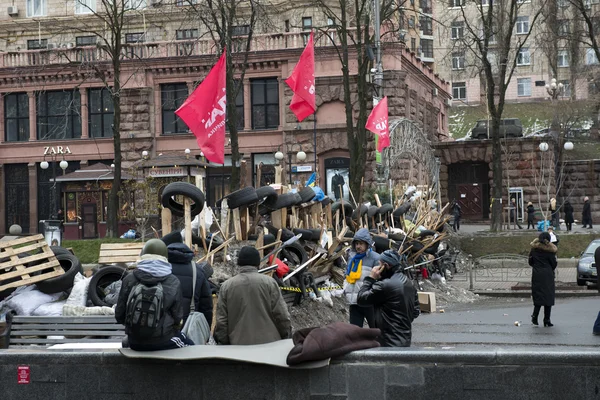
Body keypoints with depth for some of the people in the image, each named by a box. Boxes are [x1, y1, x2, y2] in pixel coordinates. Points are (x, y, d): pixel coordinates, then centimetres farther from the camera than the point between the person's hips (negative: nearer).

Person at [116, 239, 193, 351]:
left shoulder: (129, 280, -7)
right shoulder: (173, 283, -12)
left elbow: (119, 315, -4)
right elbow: (177, 317, -9)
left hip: (135, 343, 3)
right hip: (163, 342, -3)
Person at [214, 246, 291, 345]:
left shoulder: (226, 286, 2)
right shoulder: (269, 282, -3)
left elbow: (221, 321, 3)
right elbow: (281, 315, -4)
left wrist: (224, 344, 12)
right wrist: (287, 337, 8)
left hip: (239, 344, 1)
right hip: (269, 341, -1)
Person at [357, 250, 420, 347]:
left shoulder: (384, 285, -19)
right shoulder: (409, 284, 10)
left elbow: (361, 299, -11)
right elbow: (416, 311, 17)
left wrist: (370, 278, -5)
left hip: (388, 343, -9)